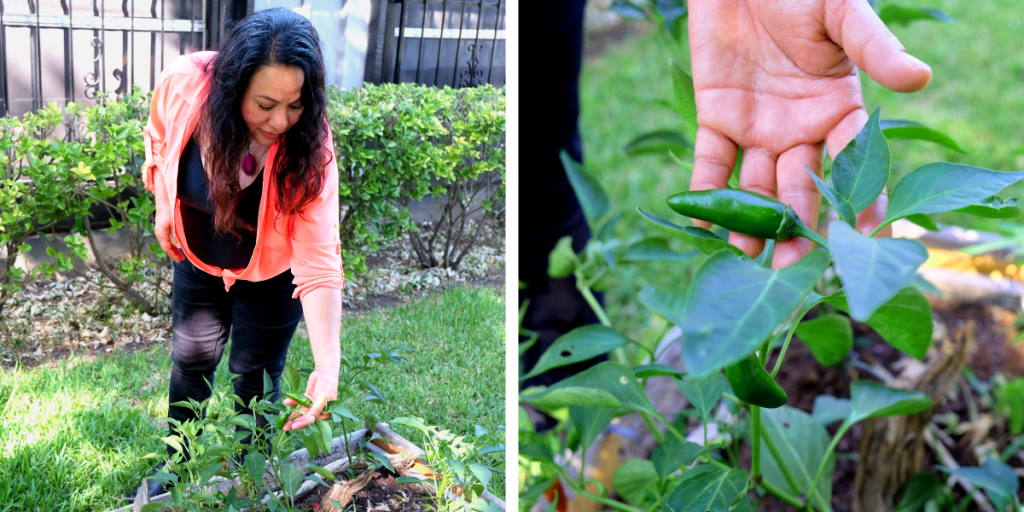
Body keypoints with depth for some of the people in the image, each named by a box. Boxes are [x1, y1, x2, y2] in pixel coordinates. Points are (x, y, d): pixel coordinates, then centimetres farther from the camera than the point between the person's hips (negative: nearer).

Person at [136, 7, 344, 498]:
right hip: (198, 256, 3)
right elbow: (159, 136, -4)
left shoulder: (308, 148, -36)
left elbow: (319, 262, -38)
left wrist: (328, 365, -45)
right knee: (191, 359, 17)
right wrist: (163, 206, 0)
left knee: (254, 377, 8)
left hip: (270, 273, -3)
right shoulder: (184, 81, -31)